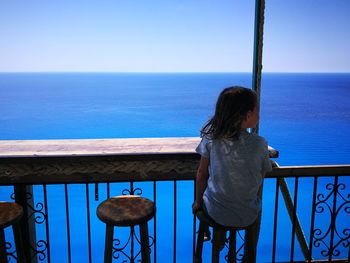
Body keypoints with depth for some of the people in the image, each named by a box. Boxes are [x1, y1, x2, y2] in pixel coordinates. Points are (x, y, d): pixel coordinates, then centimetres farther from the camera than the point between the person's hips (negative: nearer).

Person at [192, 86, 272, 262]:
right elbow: (260, 180, -5)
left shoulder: (211, 138, -14)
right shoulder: (259, 144, -16)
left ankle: (220, 239, 51)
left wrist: (198, 201, 9)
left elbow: (202, 173, -7)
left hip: (214, 211, 1)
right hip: (245, 216, 0)